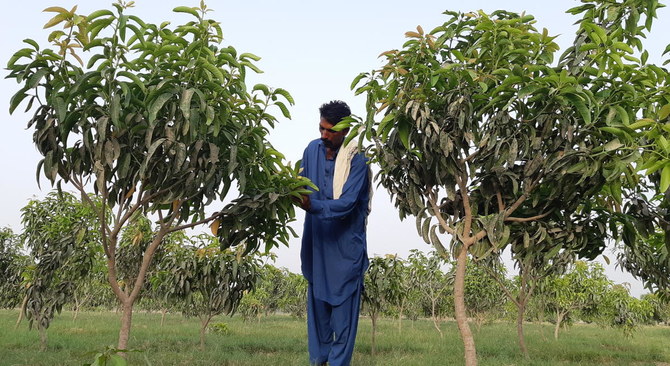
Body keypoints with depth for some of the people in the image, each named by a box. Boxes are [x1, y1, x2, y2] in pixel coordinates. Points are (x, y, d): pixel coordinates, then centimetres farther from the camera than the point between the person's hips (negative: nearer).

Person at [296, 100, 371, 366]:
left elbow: (346, 203, -22)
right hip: (316, 239, 5)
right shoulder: (312, 149, 2)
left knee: (343, 303, 0)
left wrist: (313, 206, -36)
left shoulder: (356, 160, -15)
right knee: (316, 298, 13)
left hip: (345, 243, -5)